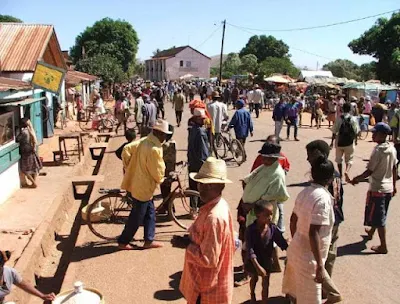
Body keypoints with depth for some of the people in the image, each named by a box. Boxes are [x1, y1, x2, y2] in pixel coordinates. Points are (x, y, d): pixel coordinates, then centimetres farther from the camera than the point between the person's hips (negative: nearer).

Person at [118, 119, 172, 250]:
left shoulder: (143, 141, 4)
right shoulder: (154, 149, -24)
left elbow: (126, 150, 5)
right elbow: (157, 173, -20)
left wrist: (128, 168, 12)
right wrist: (161, 179, 2)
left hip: (135, 183, 9)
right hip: (143, 187, -9)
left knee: (150, 213, 17)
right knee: (137, 217, 6)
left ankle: (149, 240, 24)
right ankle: (123, 242, 20)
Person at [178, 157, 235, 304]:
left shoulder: (213, 217, -31)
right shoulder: (219, 205, -1)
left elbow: (208, 259, -28)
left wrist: (187, 244, -19)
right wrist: (191, 238, 2)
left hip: (207, 287, -9)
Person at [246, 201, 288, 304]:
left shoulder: (273, 228, -18)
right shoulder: (251, 230, -26)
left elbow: (282, 243, -12)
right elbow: (250, 249, -29)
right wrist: (257, 266, -36)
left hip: (266, 260, 1)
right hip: (253, 261, -1)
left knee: (266, 283, 8)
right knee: (254, 279, 26)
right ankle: (252, 295, 56)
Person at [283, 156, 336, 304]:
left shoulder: (305, 192, 2)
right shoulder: (323, 198, -24)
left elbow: (293, 220, 12)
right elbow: (313, 234, -28)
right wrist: (320, 266, -24)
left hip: (296, 250, 8)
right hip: (308, 257, -8)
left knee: (294, 291, 26)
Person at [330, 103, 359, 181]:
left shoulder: (339, 119, -7)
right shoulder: (353, 119, -5)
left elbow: (334, 131, -6)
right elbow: (356, 131, -2)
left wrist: (332, 142, 3)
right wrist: (355, 140, 15)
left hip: (339, 142, 0)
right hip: (349, 143, 0)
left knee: (339, 159, 17)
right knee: (349, 159, 11)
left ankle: (341, 174, 26)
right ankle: (347, 171, -15)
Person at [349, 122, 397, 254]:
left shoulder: (378, 150, -22)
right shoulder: (392, 148, 2)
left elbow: (369, 171, -21)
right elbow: (394, 169, 9)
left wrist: (356, 179, -8)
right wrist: (394, 185, 18)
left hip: (377, 189, -8)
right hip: (388, 188, 8)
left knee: (379, 218, 3)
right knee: (379, 214, 26)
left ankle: (383, 246, 10)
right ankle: (371, 231, 48)